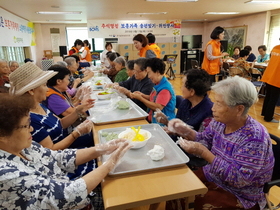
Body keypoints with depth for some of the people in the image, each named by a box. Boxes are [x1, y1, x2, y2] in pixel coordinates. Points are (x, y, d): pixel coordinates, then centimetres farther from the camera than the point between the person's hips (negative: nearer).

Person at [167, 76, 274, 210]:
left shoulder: (254, 138, -28)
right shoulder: (220, 121, -9)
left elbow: (239, 179, -27)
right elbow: (205, 141, 4)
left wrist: (203, 153, -32)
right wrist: (186, 131, -15)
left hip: (241, 195, -6)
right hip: (213, 176, 6)